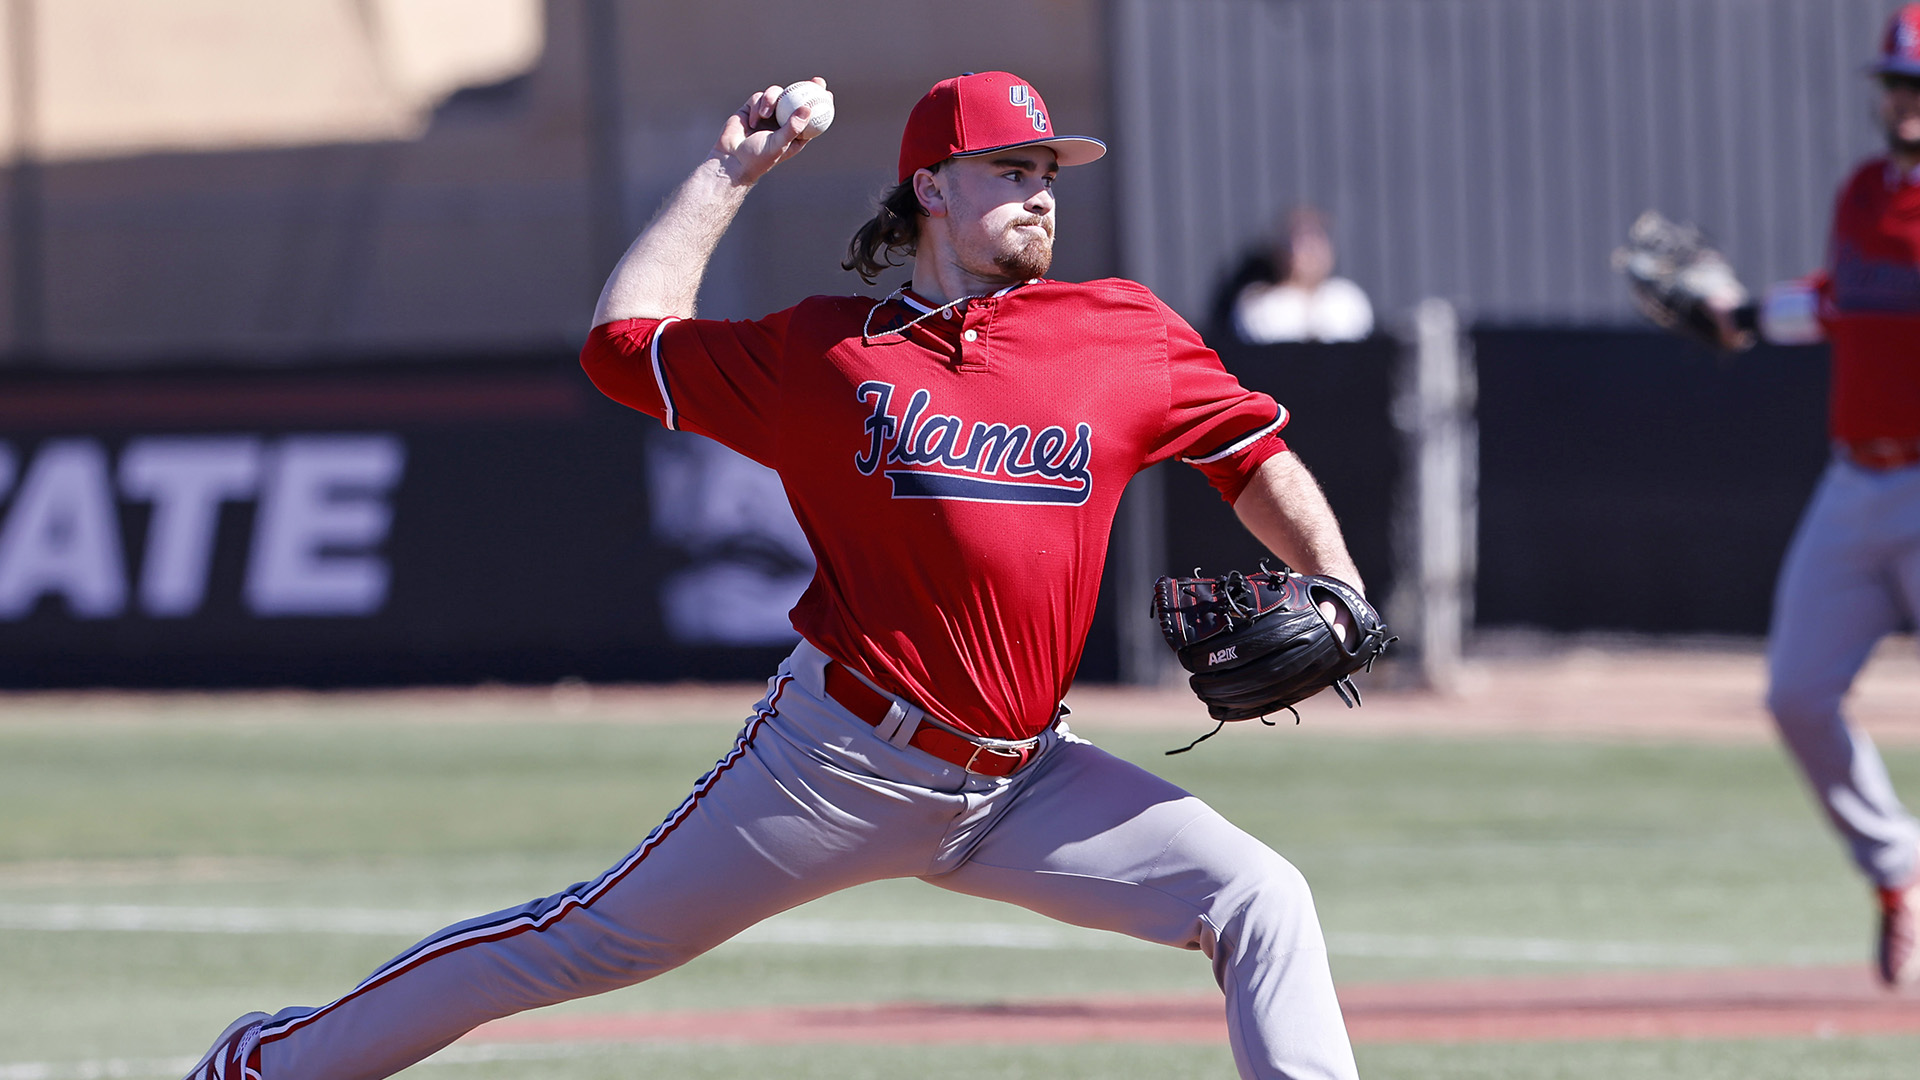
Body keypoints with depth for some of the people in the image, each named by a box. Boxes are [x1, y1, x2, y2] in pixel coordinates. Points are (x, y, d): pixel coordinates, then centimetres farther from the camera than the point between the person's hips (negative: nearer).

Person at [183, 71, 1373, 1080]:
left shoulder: (1125, 335, 3)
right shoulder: (829, 353, -1)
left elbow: (1255, 453, 11)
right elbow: (627, 338, 6)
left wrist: (1336, 598, -3)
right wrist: (725, 177, 10)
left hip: (1024, 782, 3)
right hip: (839, 759, -3)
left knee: (1261, 903, -11)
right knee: (594, 941, 0)